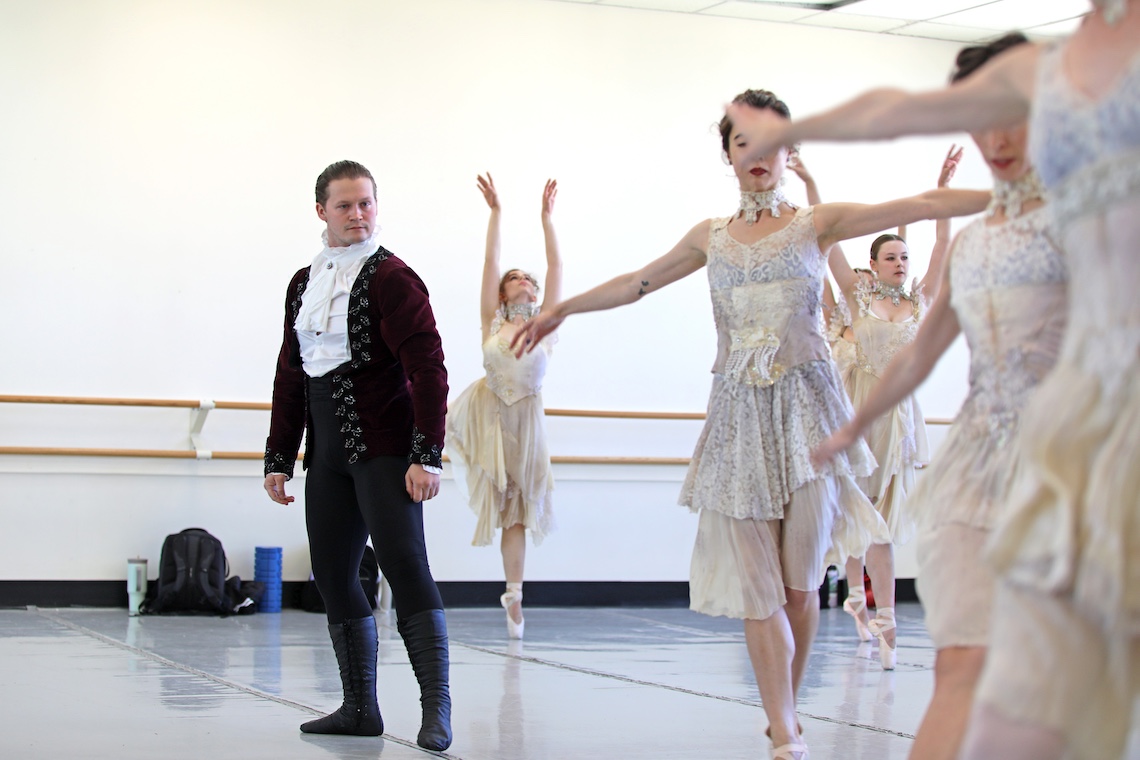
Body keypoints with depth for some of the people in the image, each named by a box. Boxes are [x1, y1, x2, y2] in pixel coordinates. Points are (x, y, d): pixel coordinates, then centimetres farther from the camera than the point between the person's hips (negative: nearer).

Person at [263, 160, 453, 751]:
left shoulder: (391, 277, -6)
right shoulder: (304, 283, 15)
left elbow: (428, 370, -12)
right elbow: (289, 376, 19)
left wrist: (427, 456, -19)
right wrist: (278, 458, 16)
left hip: (383, 447, -7)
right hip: (327, 451, 7)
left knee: (403, 564, -13)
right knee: (332, 575, 7)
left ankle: (436, 707, -12)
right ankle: (360, 707, 15)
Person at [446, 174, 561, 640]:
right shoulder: (492, 324, -1)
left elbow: (556, 266, -3)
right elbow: (490, 262, -4)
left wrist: (547, 217, -5)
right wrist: (495, 213, -7)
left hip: (524, 420, 1)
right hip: (485, 414, -1)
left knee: (517, 507, 4)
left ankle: (514, 595, 7)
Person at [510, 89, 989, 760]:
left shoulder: (815, 224, 4)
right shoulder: (711, 237, 13)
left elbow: (920, 206, -5)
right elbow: (636, 283, 24)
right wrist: (560, 310, 30)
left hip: (805, 408, -2)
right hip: (740, 413, 2)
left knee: (801, 583, 0)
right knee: (758, 587, -5)